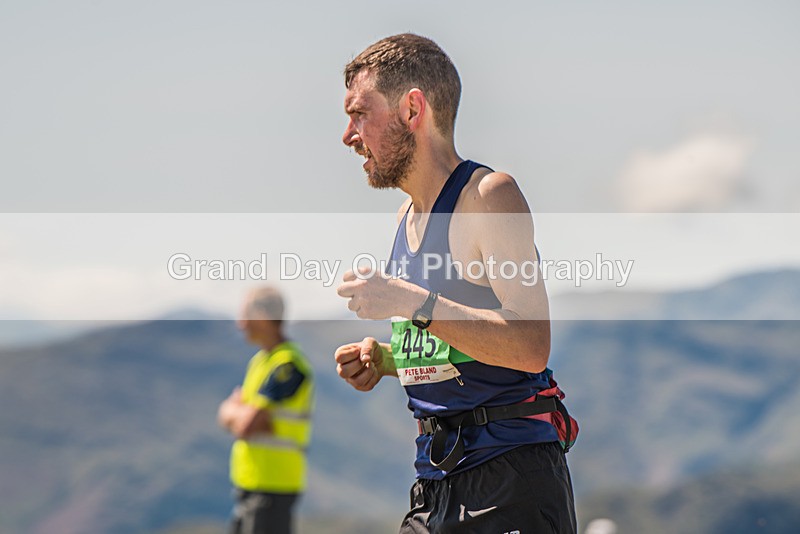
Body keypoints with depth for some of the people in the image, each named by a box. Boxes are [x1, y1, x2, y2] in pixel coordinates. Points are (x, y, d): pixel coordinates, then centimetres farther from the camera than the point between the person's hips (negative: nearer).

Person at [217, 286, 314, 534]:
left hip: (272, 487, -10)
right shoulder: (260, 360, 14)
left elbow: (246, 427, -21)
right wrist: (242, 413, -9)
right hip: (248, 483, 10)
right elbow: (225, 414, 13)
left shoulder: (288, 365, -17)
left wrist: (233, 411, 0)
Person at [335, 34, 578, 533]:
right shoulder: (408, 215, 16)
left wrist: (412, 303, -24)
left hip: (512, 478, -8)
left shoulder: (490, 194, -10)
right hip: (437, 480, 8)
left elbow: (531, 346, -21)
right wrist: (383, 358, 8)